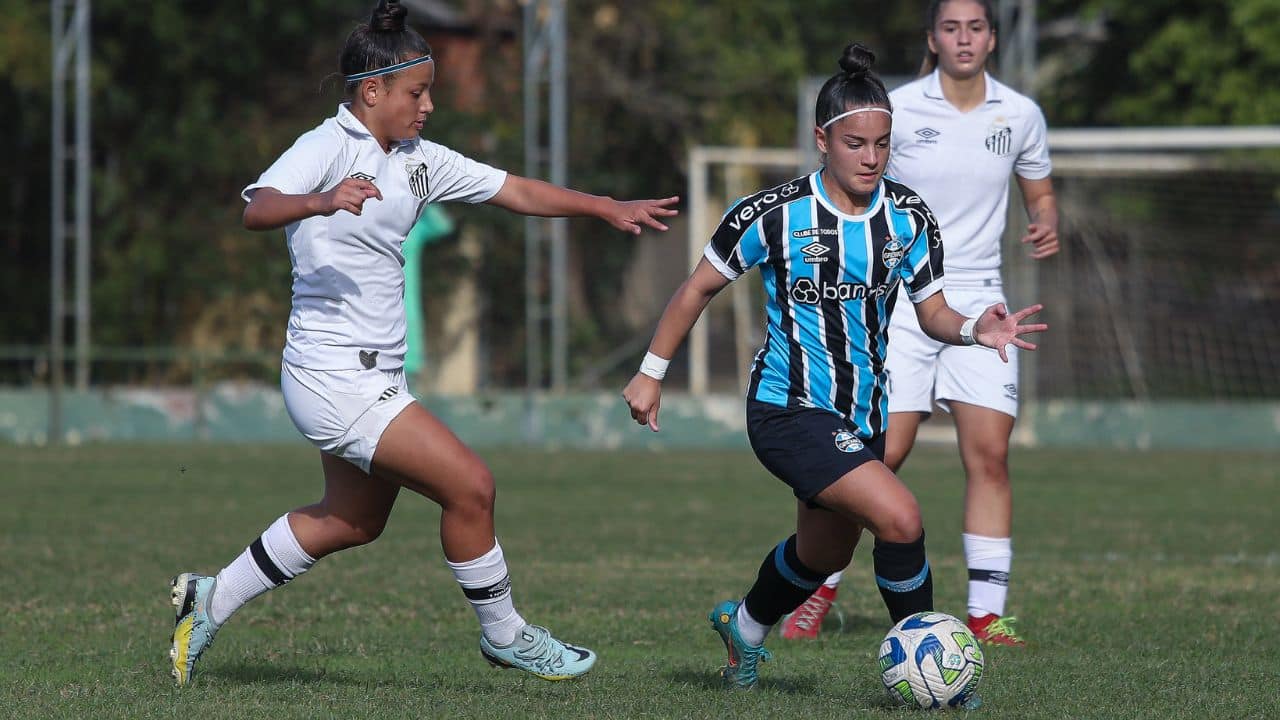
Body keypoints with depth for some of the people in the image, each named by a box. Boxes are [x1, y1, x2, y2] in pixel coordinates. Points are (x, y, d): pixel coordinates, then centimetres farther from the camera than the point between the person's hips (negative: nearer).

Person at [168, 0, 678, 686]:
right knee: (470, 484, -10)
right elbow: (257, 209, -31)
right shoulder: (325, 148, -14)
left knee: (353, 521, 21)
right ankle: (504, 636, 8)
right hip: (334, 377, -10)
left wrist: (608, 208, 9)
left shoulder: (418, 160, 10)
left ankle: (210, 602, 30)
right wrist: (322, 201, -50)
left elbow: (515, 191, 15)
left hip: (374, 375, 10)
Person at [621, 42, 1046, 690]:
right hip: (788, 410, -6)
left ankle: (745, 625, 55)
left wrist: (976, 329, -16)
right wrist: (651, 373, 3)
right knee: (900, 518, -25)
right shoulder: (774, 214, -14)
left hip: (863, 416, 7)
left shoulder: (908, 217, -2)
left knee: (825, 554, 24)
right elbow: (698, 289, -2)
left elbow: (932, 312, 6)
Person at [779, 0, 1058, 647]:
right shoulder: (896, 111, -4)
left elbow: (1039, 192, 18)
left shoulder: (1019, 115, 4)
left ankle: (987, 615, -3)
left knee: (990, 453, -7)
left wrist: (1046, 227, -4)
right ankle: (818, 589, 9)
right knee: (882, 454, -9)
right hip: (898, 298, -3)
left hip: (977, 300, 3)